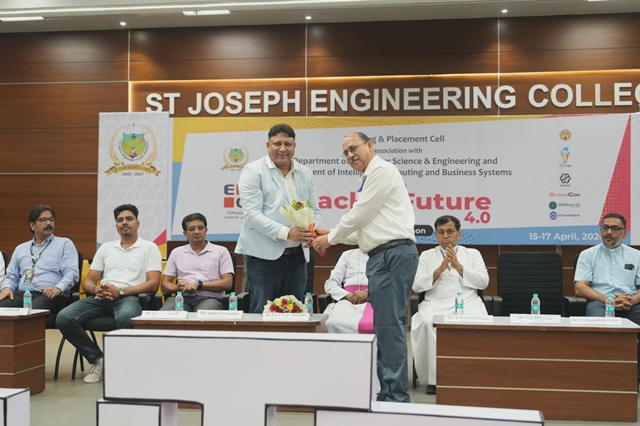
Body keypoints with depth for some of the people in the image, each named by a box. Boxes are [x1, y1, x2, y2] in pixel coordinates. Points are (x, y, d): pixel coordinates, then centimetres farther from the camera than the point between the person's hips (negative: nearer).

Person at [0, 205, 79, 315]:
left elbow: (71, 273, -1)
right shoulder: (20, 249, 27)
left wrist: (58, 288, -21)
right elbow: (12, 276, 26)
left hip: (50, 296, -4)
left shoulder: (65, 244, 12)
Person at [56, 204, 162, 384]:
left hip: (130, 297, -4)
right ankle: (97, 359, -6)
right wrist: (96, 290, -8)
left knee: (125, 317, -41)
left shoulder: (149, 248, 9)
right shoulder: (105, 248, 22)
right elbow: (89, 281, 18)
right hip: (101, 298, 5)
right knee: (64, 317, -22)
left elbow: (153, 284, -3)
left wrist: (120, 291, -14)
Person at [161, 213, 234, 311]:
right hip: (182, 297, 3)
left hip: (208, 298, -2)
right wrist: (179, 287, -7)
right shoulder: (177, 252, 23)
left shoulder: (221, 251, 13)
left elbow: (227, 283, 3)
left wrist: (198, 285, -10)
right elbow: (165, 284, 18)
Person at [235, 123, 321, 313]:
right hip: (264, 255, -5)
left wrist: (312, 231, -9)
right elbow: (252, 214, -11)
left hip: (297, 255, 5)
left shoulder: (305, 173, 13)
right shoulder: (253, 171, -2)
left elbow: (314, 210, 15)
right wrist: (286, 233, -22)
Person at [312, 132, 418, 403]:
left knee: (389, 325, -12)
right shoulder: (370, 179, 25)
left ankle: (397, 396, -11)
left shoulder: (381, 170, -5)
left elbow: (360, 215, -9)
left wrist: (330, 239, 4)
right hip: (382, 257, 11)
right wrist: (331, 233, 19)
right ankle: (388, 393, 15)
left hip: (393, 254, -11)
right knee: (384, 326, 10)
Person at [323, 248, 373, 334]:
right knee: (333, 323, -32)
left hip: (373, 301, -2)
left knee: (370, 325, -38)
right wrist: (348, 295, -3)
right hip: (348, 301, 2)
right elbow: (330, 283, 18)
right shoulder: (348, 255, 26)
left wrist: (368, 293, -15)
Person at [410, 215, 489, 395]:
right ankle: (434, 377, -26)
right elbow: (416, 286, 6)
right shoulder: (426, 255, 18)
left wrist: (458, 266, -6)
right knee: (428, 322, -35)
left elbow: (483, 282, 4)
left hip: (467, 303, 0)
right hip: (436, 304, 0)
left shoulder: (473, 254, 18)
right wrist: (439, 270, -7)